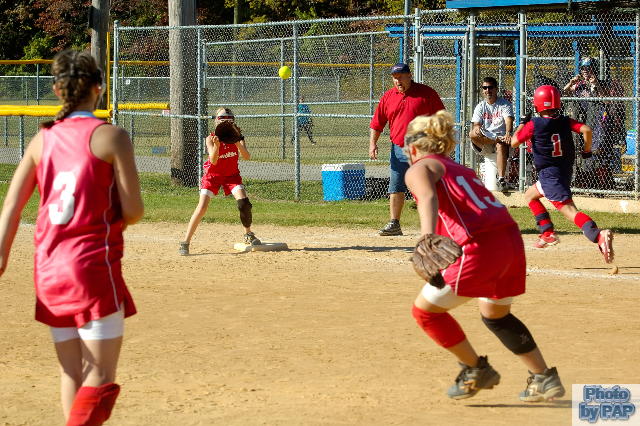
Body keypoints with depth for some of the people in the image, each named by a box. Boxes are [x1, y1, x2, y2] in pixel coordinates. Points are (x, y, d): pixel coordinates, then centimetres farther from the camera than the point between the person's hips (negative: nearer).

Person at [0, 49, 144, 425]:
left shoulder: (42, 139, 8)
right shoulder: (111, 137, -7)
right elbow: (133, 211, -9)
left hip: (49, 269, 6)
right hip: (94, 267, -6)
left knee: (72, 375, 14)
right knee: (100, 380, -4)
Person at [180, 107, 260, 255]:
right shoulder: (211, 138, -14)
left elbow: (247, 157, -23)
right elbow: (213, 161, -27)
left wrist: (237, 143, -39)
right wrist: (216, 145, -43)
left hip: (232, 175, 2)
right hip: (213, 174, -2)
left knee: (243, 202, -17)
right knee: (202, 206, -16)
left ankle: (248, 235, 7)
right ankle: (185, 242, -12)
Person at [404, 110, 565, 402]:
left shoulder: (419, 169, 6)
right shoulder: (460, 169, 29)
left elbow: (429, 198, -15)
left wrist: (427, 236, -33)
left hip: (481, 248, -8)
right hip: (512, 240, 8)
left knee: (425, 309, 9)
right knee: (495, 314, 31)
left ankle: (476, 369, 16)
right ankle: (544, 379, 32)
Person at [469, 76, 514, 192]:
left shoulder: (505, 104, 4)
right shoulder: (480, 106, 13)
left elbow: (509, 121, -15)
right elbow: (476, 124, -1)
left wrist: (508, 133, -38)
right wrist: (477, 128, -28)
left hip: (501, 137, -3)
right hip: (484, 144, 3)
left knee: (501, 146, -38)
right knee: (472, 134, -29)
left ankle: (502, 179, -42)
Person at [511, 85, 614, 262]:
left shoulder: (534, 124, -10)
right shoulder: (565, 121, 2)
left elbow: (514, 142, -1)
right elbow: (586, 129, -11)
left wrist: (521, 124, 14)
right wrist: (587, 150, 3)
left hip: (549, 173, -7)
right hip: (565, 172, 7)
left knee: (569, 209, -18)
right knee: (530, 195, 27)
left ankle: (599, 236, -35)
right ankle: (548, 233, 22)